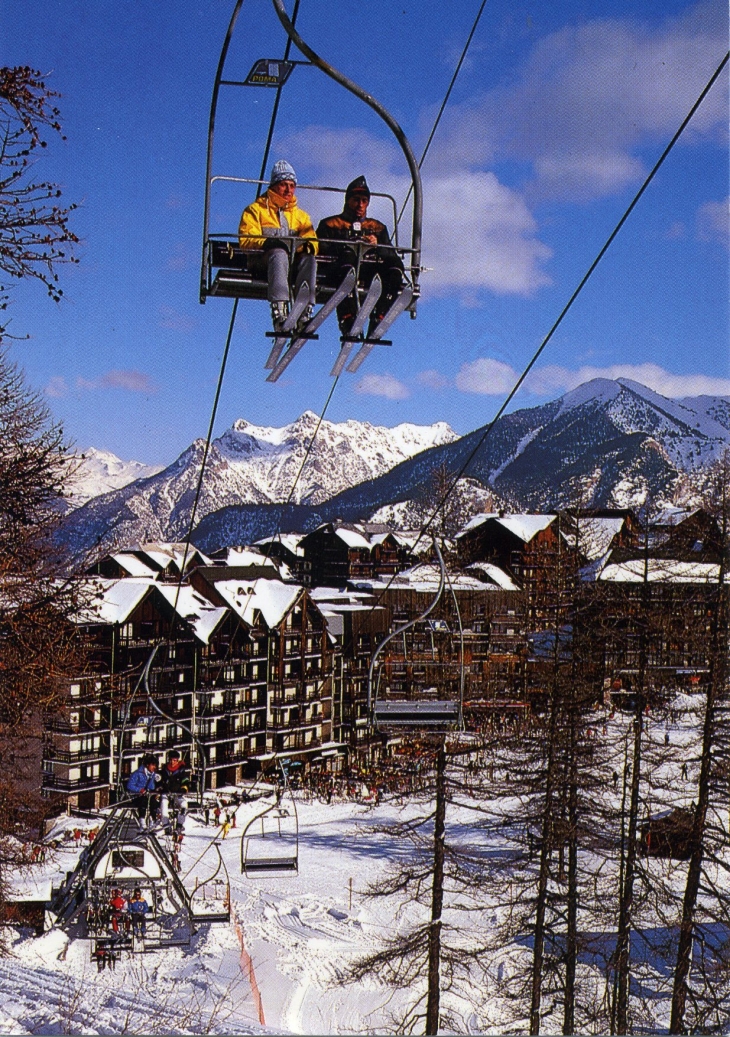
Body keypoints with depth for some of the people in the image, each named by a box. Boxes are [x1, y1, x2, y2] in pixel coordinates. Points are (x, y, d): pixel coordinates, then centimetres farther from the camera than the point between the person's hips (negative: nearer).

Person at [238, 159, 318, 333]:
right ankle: (279, 313, -54)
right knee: (279, 254, -37)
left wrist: (308, 246, -13)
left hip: (292, 265, 3)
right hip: (262, 262, -3)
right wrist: (269, 243, -20)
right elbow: (246, 239, 0)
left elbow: (312, 241, 13)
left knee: (309, 259, -30)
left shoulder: (301, 216, 28)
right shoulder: (255, 210, 16)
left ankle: (304, 313, -46)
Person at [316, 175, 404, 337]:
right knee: (347, 255, -40)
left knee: (395, 264, -30)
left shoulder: (378, 227, 33)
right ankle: (347, 319, -46)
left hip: (369, 274, 3)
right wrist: (346, 247, -7)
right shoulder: (330, 224, 25)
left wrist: (377, 245, -2)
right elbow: (321, 250, 6)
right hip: (339, 272, -3)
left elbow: (392, 255, 18)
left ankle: (378, 319, -38)